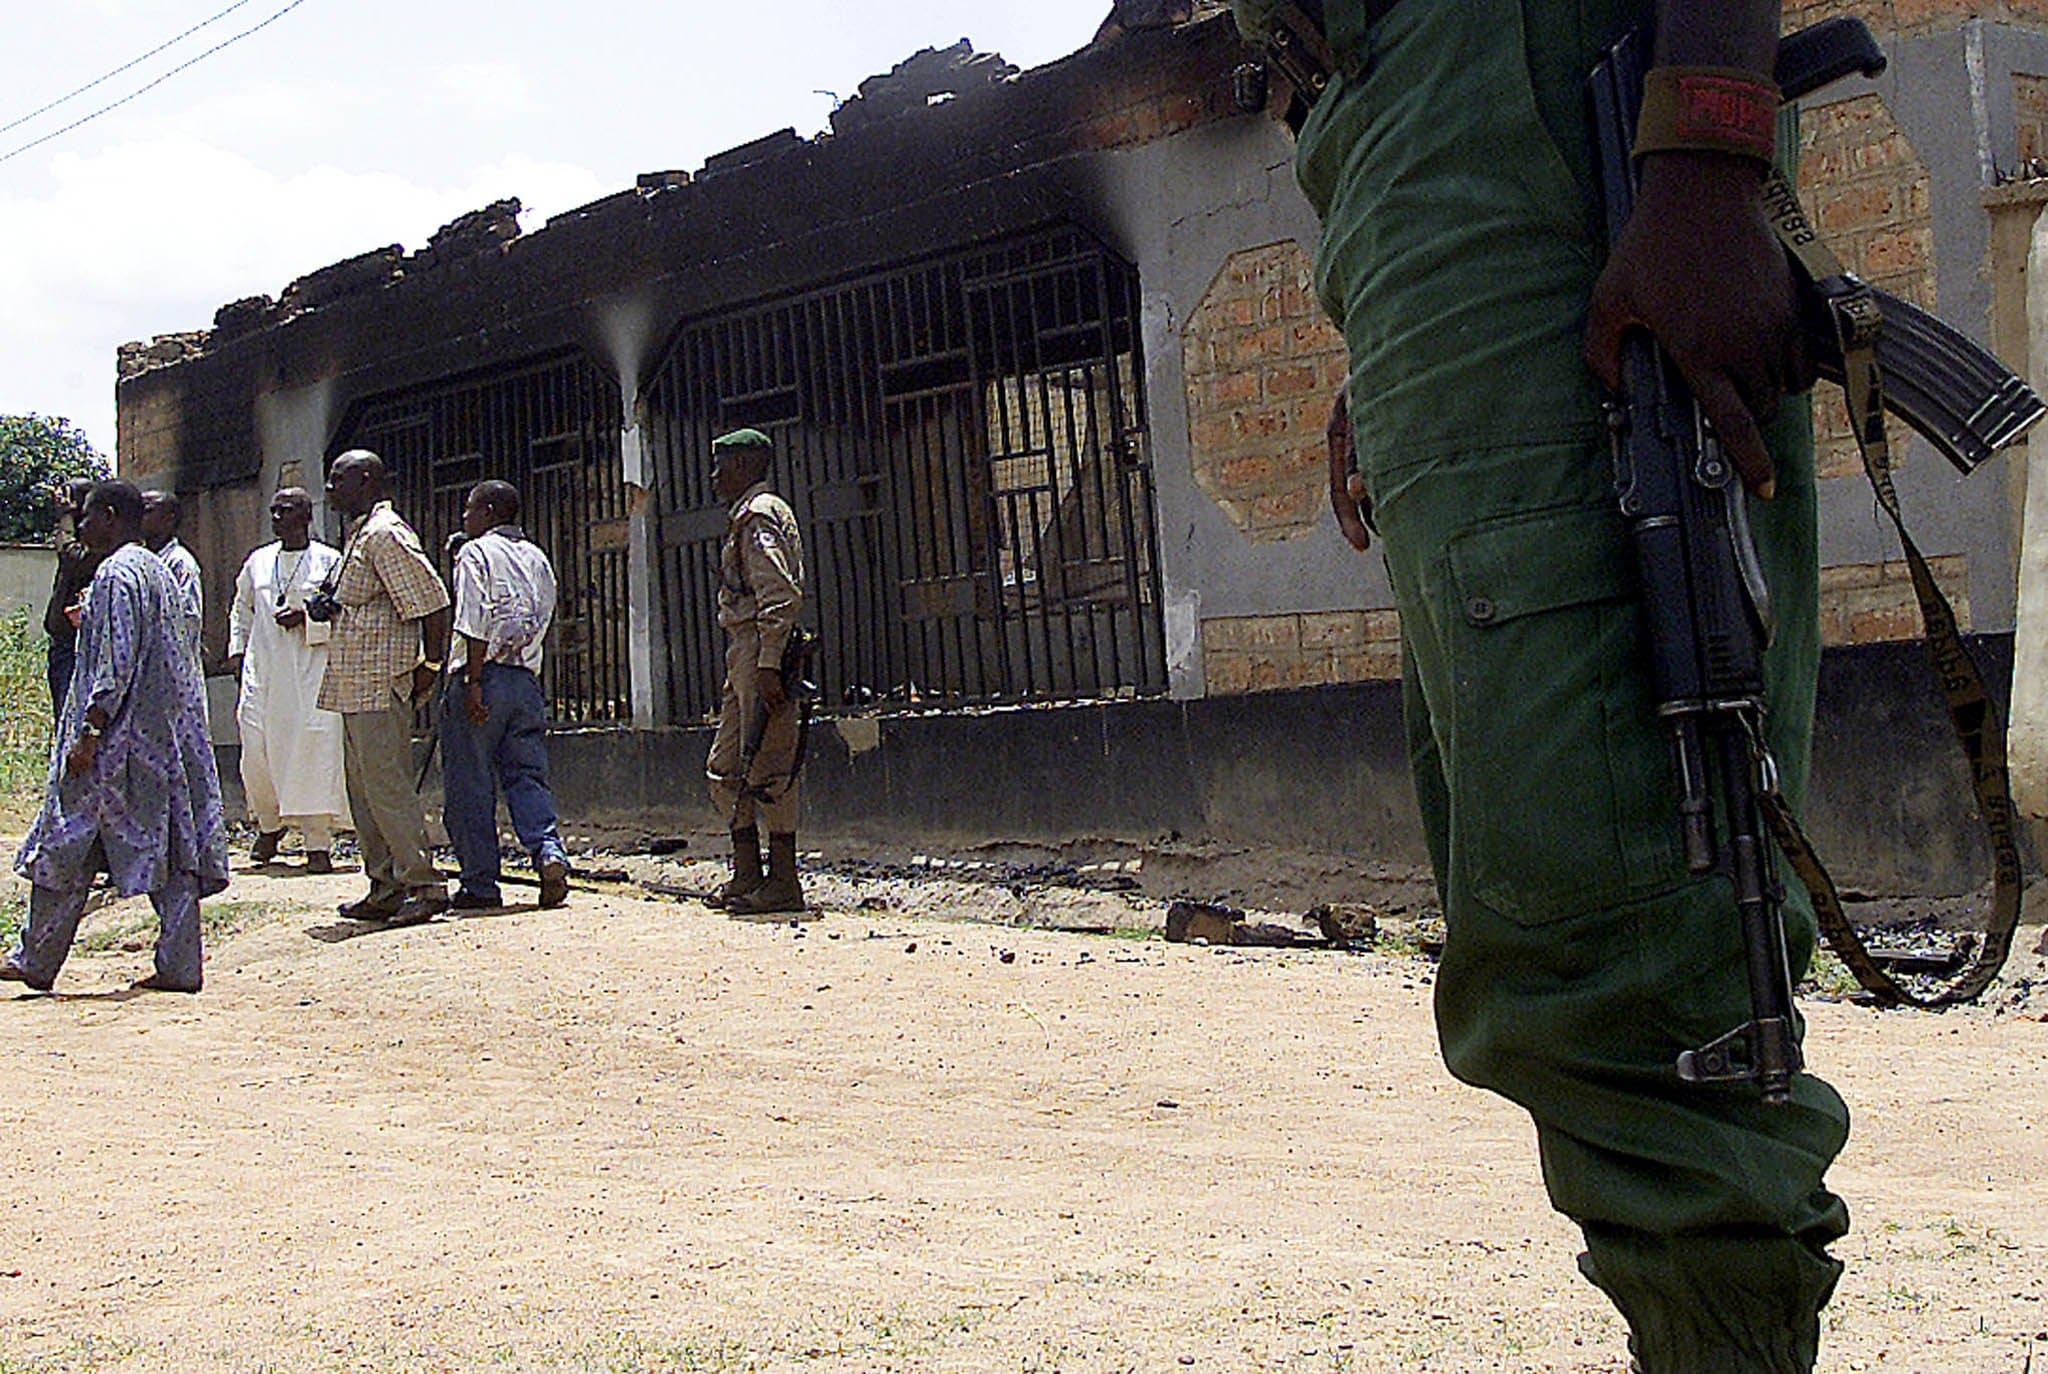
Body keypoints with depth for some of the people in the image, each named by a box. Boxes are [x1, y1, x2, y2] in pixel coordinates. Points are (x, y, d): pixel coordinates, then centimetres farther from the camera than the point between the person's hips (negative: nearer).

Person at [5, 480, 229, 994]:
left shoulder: (116, 574, -13)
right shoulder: (158, 571, 16)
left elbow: (116, 662, -20)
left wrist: (89, 732, -19)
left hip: (120, 738, -9)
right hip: (167, 735, 9)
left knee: (66, 848, 2)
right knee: (169, 845, 4)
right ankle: (178, 966, 2)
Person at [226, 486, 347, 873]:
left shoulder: (330, 562, 1)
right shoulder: (257, 562, 15)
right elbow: (241, 609, 27)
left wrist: (307, 620, -14)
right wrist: (236, 649, 15)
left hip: (311, 673, -4)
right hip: (261, 672, 4)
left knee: (314, 754, -8)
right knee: (256, 755, 0)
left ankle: (319, 844, -3)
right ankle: (268, 826, 24)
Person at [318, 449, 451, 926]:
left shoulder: (385, 534, -13)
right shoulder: (360, 534, 19)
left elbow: (431, 600, -18)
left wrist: (431, 665, -15)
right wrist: (318, 607, 19)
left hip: (379, 684, -11)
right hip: (356, 686, 11)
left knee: (386, 783, -11)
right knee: (363, 786, 12)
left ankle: (425, 886, -9)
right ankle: (386, 887, 16)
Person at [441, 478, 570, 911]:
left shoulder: (476, 553, -4)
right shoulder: (537, 559, 17)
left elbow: (475, 623, -14)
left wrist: (472, 682, -18)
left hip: (484, 677, -6)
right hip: (527, 680, 6)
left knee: (470, 787, 1)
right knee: (527, 776, 7)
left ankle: (480, 886, 2)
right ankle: (548, 850, -16)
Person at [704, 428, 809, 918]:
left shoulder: (758, 516, -9)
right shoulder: (746, 517, 23)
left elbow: (778, 597, -19)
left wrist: (768, 666, -25)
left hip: (760, 648, -11)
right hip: (745, 655, 11)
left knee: (767, 768, -9)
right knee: (726, 767, 13)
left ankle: (783, 882, -6)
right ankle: (747, 875, 17)